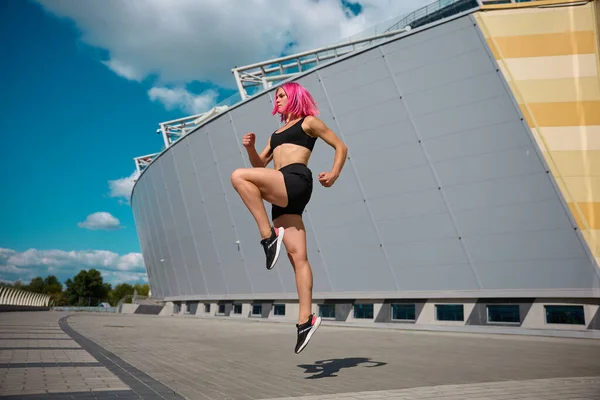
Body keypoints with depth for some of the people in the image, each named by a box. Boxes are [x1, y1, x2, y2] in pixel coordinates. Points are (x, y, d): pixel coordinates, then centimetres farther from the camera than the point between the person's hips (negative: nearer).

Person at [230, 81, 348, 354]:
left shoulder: (309, 121, 13)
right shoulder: (277, 132, 32)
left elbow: (341, 147, 9)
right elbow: (260, 165, 29)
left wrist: (334, 175, -9)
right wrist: (250, 148, 8)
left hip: (296, 182, -6)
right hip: (282, 193, 6)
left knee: (239, 176, -24)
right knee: (297, 256, -3)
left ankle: (269, 236, -22)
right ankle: (306, 319, -5)